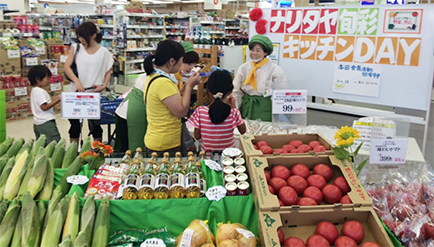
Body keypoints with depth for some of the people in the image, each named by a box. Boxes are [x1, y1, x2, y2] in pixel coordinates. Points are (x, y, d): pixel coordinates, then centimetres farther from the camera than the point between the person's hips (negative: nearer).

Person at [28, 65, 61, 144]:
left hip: (38, 123, 11)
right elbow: (44, 107, -20)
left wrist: (53, 100, 11)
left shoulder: (34, 90, 17)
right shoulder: (40, 91, -14)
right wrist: (57, 101, -15)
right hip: (46, 123, -11)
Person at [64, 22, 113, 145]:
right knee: (74, 124, 9)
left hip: (94, 93, -2)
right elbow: (67, 66, -4)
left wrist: (104, 85, -11)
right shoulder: (76, 48, 4)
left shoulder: (103, 52, 0)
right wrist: (76, 81, -20)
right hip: (76, 93, 2)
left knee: (94, 124, 6)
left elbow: (109, 71, 6)